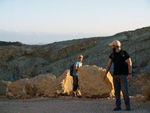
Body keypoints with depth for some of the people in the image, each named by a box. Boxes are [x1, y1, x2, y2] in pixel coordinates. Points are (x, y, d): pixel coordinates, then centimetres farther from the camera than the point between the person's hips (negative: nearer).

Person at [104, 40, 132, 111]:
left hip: (123, 75, -5)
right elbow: (109, 64, 13)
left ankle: (127, 106, -3)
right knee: (116, 91, 3)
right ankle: (118, 106, 9)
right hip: (115, 75, 5)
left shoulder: (124, 53, -5)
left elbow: (130, 64, -6)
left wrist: (130, 74, -15)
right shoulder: (112, 54, 10)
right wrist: (106, 73, 5)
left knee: (124, 90, -12)